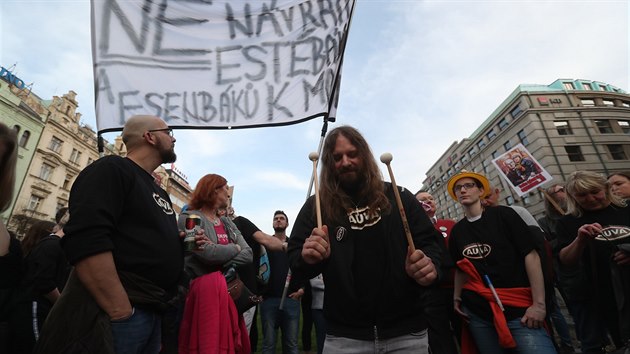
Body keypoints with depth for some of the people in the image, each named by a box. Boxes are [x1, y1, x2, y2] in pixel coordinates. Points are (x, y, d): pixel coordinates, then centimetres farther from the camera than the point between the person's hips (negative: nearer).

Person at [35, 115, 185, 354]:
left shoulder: (160, 193, 18)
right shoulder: (111, 169, -9)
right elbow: (86, 242, -23)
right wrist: (121, 313, -25)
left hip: (154, 314, 9)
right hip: (114, 313, -9)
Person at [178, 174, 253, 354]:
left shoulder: (228, 223, 13)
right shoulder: (189, 218, -6)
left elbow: (248, 254, 2)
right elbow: (209, 253, -20)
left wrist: (224, 268, -14)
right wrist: (236, 248, -3)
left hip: (230, 289, 6)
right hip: (204, 290, -6)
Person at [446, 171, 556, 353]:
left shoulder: (503, 215, -3)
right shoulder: (457, 230, 7)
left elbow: (531, 255, -7)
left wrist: (539, 304, -12)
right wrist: (457, 297, 5)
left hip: (518, 308, -3)